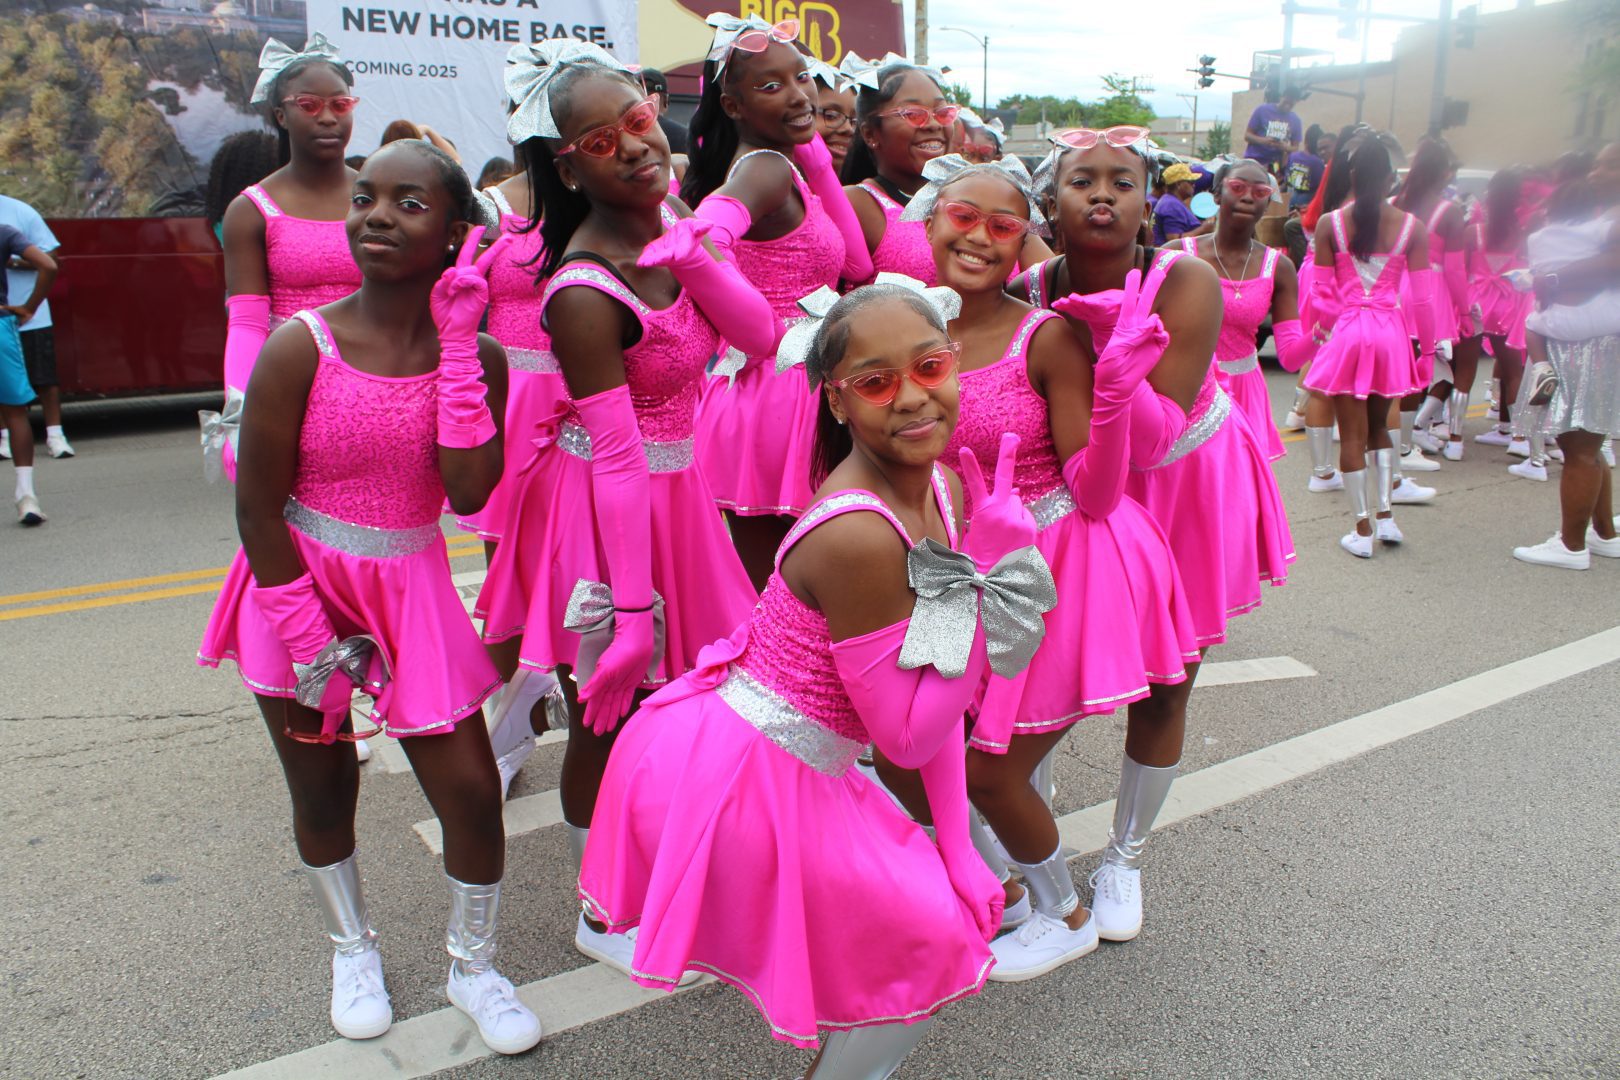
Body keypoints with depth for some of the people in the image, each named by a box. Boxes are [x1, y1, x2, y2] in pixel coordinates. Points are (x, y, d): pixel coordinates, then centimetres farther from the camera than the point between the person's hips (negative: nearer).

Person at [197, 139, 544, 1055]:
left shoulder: (476, 355, -6)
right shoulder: (302, 345, -15)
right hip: (299, 590, -1)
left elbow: (468, 491, -21)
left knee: (472, 790, 1)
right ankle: (353, 949, 43)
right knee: (323, 791, 14)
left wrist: (457, 340, -20)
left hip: (411, 593, 2)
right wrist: (311, 644, -11)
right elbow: (258, 506, -11)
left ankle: (473, 965, 28)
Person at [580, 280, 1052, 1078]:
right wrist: (990, 571, -25)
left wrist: (957, 846, 4)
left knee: (950, 900, 25)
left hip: (786, 767, 8)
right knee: (936, 944, 3)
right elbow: (910, 738, -22)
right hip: (731, 780, -8)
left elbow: (935, 684, 3)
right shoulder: (859, 534, -30)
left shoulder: (944, 488, -3)